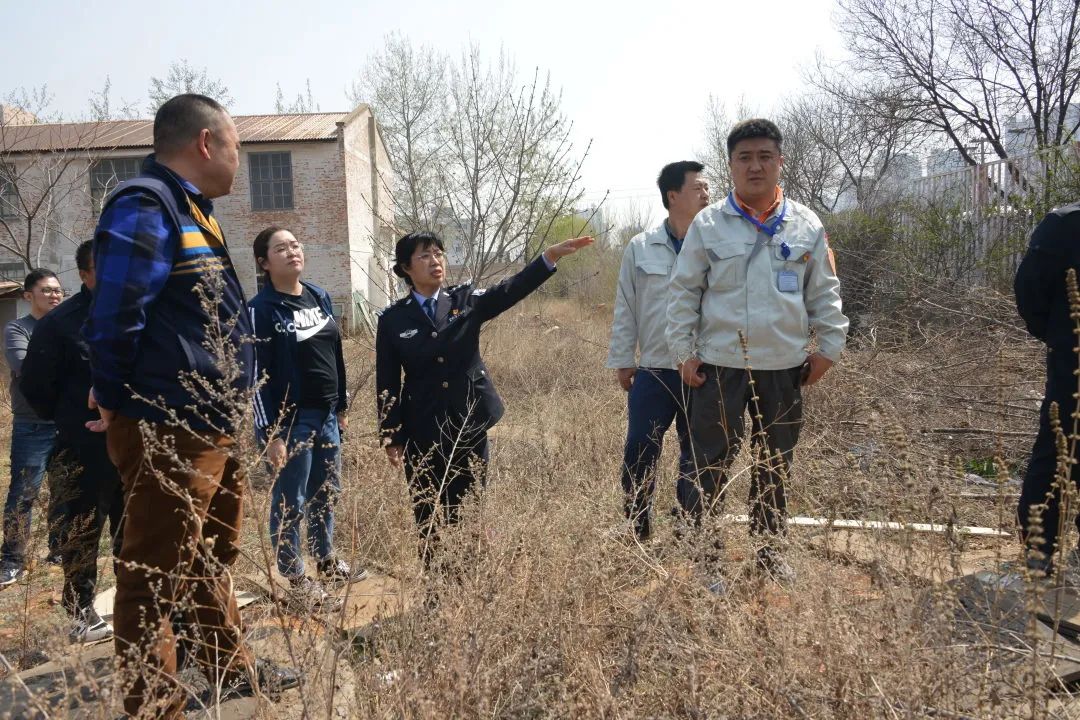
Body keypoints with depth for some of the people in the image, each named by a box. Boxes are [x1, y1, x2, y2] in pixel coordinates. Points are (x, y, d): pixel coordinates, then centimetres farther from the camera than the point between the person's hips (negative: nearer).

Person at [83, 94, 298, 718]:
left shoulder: (191, 210, 17)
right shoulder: (144, 207, -15)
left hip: (213, 431, 11)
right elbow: (115, 318, -21)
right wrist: (118, 403, -9)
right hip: (168, 433, -11)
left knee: (212, 558, 22)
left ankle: (232, 670, 38)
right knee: (157, 576, 0)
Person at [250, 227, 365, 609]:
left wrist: (342, 405, 16)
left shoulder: (319, 297, 7)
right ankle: (294, 577, 18)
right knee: (291, 503, 4)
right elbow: (258, 376, -14)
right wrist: (270, 433, -16)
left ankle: (327, 562, 34)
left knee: (327, 494, 17)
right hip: (290, 420, -7)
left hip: (326, 416, 7)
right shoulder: (261, 309, -12)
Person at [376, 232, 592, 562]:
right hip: (424, 431, -1)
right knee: (429, 513, 7)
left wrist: (551, 255, -27)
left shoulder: (467, 300, 2)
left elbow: (511, 290, -14)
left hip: (470, 421, 1)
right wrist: (392, 437, -3)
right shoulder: (393, 320, -1)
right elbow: (387, 385, 0)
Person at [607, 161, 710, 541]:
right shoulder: (640, 248, 2)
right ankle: (637, 532, 20)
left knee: (697, 458, 12)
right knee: (639, 455, 3)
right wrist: (622, 360, 3)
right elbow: (626, 310, 5)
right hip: (653, 372, 0)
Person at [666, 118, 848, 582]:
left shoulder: (806, 226, 4)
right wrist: (684, 350, -4)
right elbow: (684, 292, 1)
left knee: (774, 465, 15)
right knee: (710, 465, 2)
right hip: (719, 365, -2)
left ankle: (769, 548, 31)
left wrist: (829, 346, 4)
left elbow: (825, 293, 10)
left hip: (784, 367, 3)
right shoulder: (708, 224, -2)